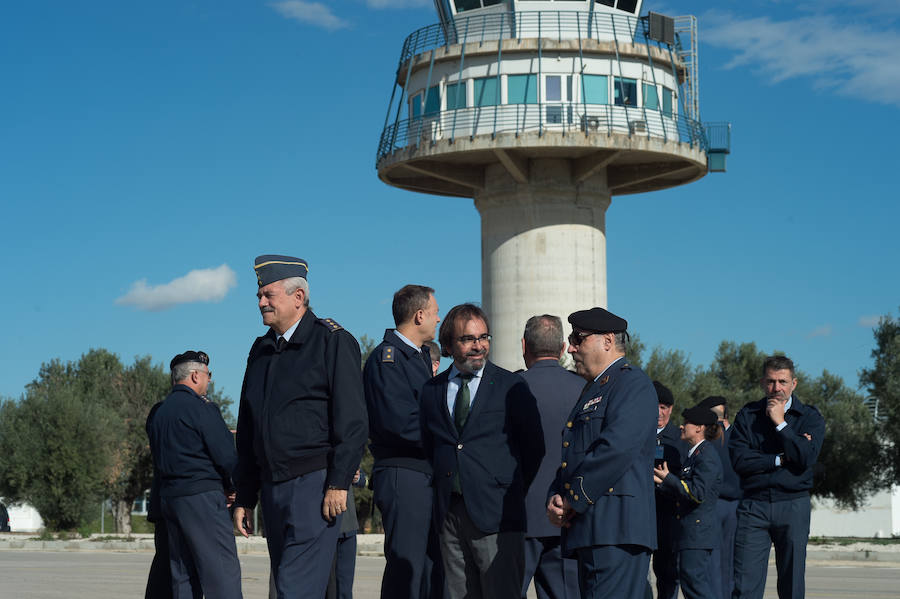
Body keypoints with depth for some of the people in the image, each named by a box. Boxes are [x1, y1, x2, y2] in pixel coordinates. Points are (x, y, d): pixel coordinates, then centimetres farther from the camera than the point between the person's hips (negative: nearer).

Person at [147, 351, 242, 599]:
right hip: (201, 497, -8)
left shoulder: (159, 412, 16)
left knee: (183, 576, 9)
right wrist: (231, 485, 5)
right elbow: (226, 456, -12)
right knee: (223, 573, -10)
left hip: (168, 496, 8)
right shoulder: (201, 408, -9)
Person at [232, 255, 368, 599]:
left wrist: (338, 483, -17)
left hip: (314, 481, -7)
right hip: (272, 486, 7)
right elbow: (247, 430, 20)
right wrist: (244, 498, 17)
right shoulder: (261, 351, 17)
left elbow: (352, 421, -10)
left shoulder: (332, 341, -4)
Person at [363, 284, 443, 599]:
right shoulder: (386, 357, -10)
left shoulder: (421, 356, 20)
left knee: (434, 570, 10)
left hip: (429, 475, 9)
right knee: (405, 570, -8)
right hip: (404, 475, -9)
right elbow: (399, 423, -19)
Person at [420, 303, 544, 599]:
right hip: (449, 513, 4)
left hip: (495, 513, -4)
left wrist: (513, 491, 4)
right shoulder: (432, 390, 12)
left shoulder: (511, 386, 1)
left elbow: (534, 447, 4)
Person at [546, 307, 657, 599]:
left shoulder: (632, 383, -5)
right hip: (590, 532, 10)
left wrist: (573, 501, -12)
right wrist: (555, 498, 4)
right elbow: (571, 457, 24)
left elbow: (616, 449, -19)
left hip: (616, 529, -10)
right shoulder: (592, 391, 26)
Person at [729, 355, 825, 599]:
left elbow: (807, 458, -10)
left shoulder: (810, 417, 7)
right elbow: (738, 460, -4)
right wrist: (781, 459, -7)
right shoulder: (747, 415, 8)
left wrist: (781, 424, -8)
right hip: (753, 505, 0)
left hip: (793, 505, 0)